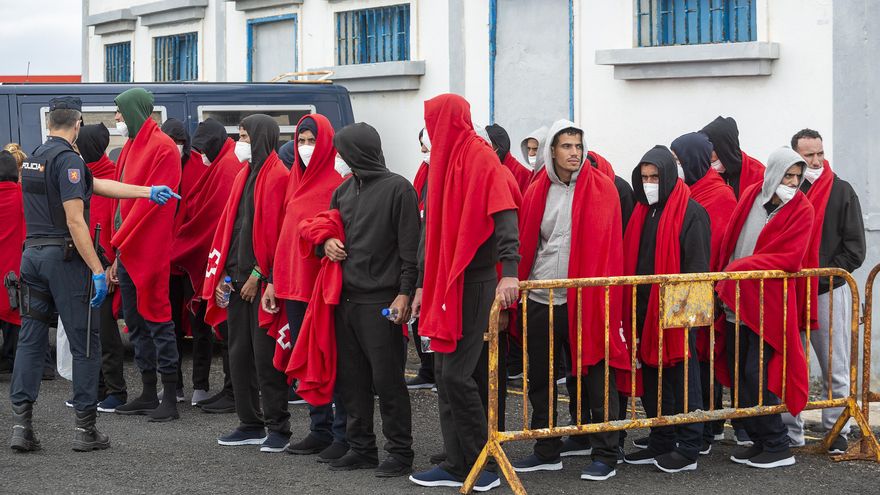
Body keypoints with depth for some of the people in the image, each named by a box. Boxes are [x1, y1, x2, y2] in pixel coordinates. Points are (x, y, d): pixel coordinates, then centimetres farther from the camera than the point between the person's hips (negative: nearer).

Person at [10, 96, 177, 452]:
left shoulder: (34, 158, 15)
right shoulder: (67, 159, -12)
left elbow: (98, 185, 14)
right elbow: (75, 221, -19)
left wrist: (147, 191, 14)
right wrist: (97, 269, -18)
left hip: (32, 252, 8)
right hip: (64, 256, -8)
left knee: (30, 338, 8)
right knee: (85, 342, 1)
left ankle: (21, 423, 4)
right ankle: (85, 429, 4)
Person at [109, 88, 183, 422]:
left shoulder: (162, 148, -11)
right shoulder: (131, 147, 17)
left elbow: (151, 200, -17)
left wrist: (118, 241, -15)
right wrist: (117, 252, 14)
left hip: (149, 250, -9)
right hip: (126, 249, 9)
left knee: (157, 319, -6)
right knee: (134, 320, 11)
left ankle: (170, 398, -1)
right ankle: (148, 394, 19)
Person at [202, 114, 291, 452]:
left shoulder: (278, 177, -10)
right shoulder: (245, 174, 16)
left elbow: (274, 231, -15)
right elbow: (229, 224, 17)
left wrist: (258, 274, -15)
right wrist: (222, 273, 10)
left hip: (263, 281, -9)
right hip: (237, 278, 9)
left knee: (265, 355, -5)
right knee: (239, 353, 10)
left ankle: (278, 428, 3)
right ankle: (250, 424, 19)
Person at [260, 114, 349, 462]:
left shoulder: (338, 183, -8)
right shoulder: (294, 181, 14)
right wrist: (274, 281, 15)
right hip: (294, 284, 8)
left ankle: (343, 435, 3)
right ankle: (320, 430, 20)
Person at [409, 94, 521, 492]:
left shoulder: (482, 160, -11)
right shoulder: (443, 164, 15)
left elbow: (504, 218, -22)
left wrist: (509, 272, -34)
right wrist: (423, 285, 19)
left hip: (473, 285, -9)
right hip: (444, 286, 9)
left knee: (456, 374, -9)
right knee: (444, 374, 10)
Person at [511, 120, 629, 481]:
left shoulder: (601, 189, -2)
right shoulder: (538, 190, 8)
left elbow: (608, 246, -4)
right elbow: (526, 242, 11)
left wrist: (601, 296, -10)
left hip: (584, 299, -4)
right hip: (541, 299, 4)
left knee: (593, 376, 0)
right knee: (538, 378, 10)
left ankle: (605, 455, 8)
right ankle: (547, 451, 22)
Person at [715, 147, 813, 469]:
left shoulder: (801, 210, -6)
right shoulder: (750, 196, 7)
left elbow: (789, 258, -15)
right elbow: (729, 242, 14)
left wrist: (740, 268, -17)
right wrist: (724, 275, 1)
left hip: (766, 304, -5)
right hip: (736, 303, 6)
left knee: (756, 376, -9)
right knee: (737, 376, 8)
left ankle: (778, 447, 3)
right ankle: (759, 441, 20)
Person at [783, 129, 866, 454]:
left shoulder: (841, 191, 1)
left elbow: (854, 248, 0)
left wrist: (821, 275, -9)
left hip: (830, 292, -2)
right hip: (788, 293, 2)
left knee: (835, 370, 3)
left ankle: (837, 433, 11)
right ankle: (790, 433, 15)